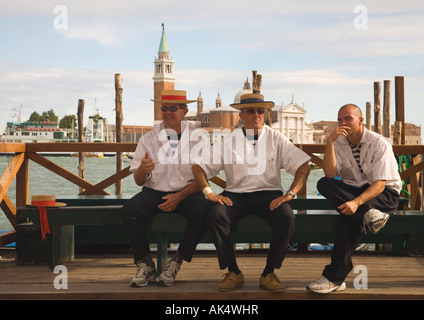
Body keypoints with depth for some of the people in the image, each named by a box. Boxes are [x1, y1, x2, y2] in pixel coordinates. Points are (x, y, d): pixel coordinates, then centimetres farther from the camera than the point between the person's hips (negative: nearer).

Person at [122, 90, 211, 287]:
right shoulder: (148, 139, 7)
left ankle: (176, 263, -14)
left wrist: (179, 197, -16)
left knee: (202, 210, -33)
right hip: (154, 191, 1)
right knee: (130, 210, -28)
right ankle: (145, 264, -10)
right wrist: (143, 169, -21)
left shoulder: (199, 139, 3)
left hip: (187, 192, -1)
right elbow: (139, 181, 4)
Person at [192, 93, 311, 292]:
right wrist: (209, 193, -9)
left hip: (269, 193, 0)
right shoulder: (228, 141, 6)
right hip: (236, 194, 0)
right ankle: (233, 273, -13)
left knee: (287, 218, -32)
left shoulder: (276, 139, 6)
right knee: (215, 217, -30)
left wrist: (290, 194, -12)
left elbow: (303, 166, 1)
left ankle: (269, 274, -14)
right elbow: (199, 166, 5)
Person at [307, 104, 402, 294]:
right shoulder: (339, 143, 1)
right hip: (352, 191, 5)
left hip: (385, 194, -5)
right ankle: (369, 214, -35)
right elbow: (330, 175, -14)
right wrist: (330, 142, -22)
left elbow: (380, 184, -22)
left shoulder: (379, 144, -13)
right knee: (323, 184, -25)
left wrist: (357, 202, -39)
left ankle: (335, 278, -31)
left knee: (350, 214, -35)